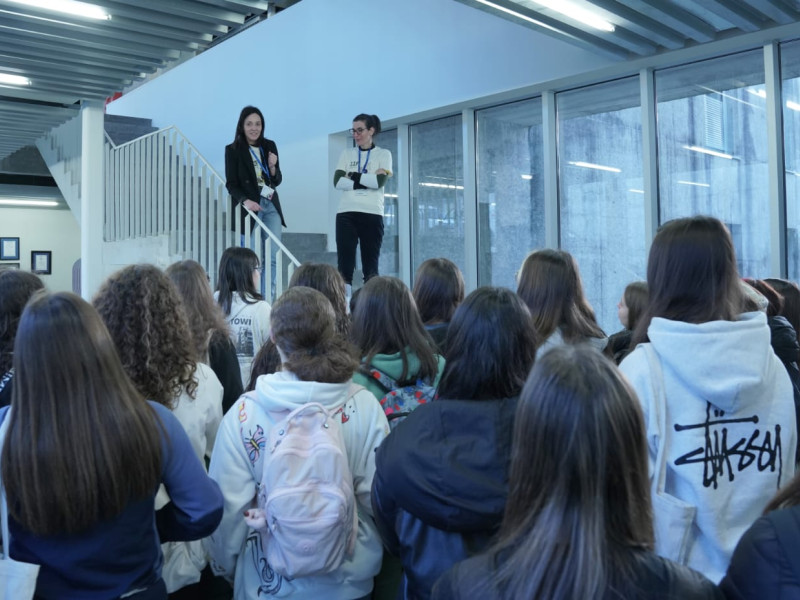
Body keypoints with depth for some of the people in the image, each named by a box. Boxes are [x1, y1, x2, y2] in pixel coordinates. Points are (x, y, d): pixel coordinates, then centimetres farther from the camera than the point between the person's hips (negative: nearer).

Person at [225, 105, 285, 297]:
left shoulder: (270, 146, 10)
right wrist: (245, 201, -21)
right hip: (249, 208, -3)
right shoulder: (233, 150, -1)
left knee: (273, 257, 0)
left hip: (271, 206, 4)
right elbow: (231, 184, -4)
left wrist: (273, 167, -8)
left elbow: (277, 181, 12)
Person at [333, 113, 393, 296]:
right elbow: (338, 182, -1)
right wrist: (367, 181, -8)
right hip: (346, 213, 2)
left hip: (372, 214, -2)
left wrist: (353, 175, -3)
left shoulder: (383, 154, 9)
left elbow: (380, 181, -9)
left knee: (371, 264, -2)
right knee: (345, 263, -5)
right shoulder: (346, 154, 15)